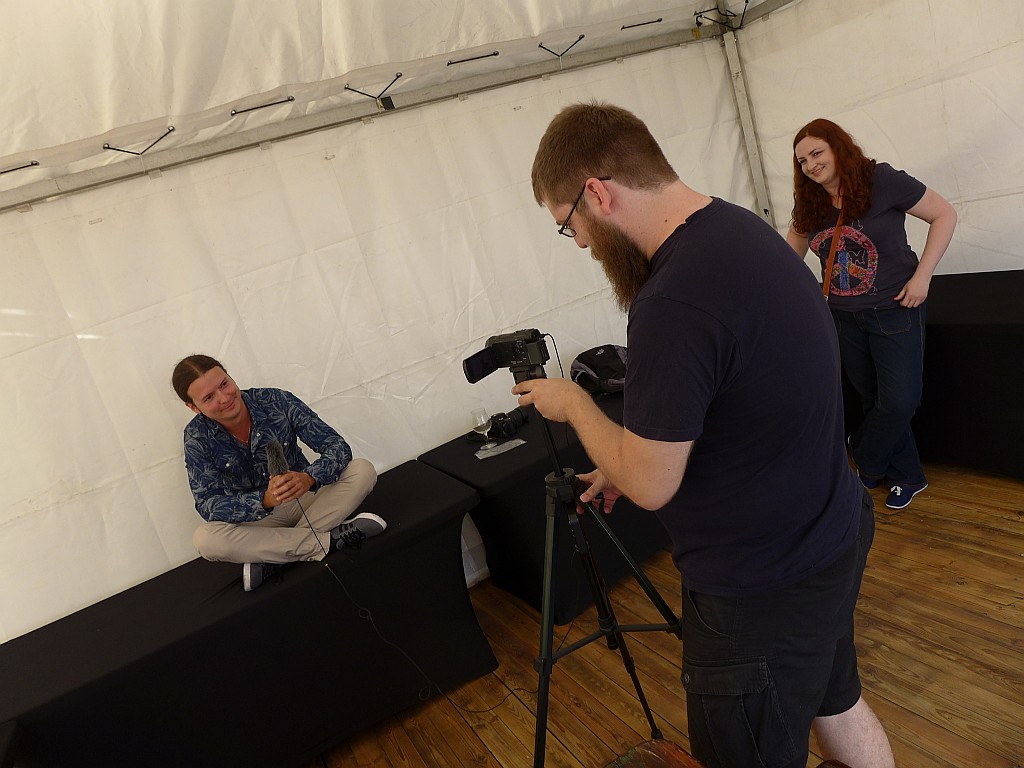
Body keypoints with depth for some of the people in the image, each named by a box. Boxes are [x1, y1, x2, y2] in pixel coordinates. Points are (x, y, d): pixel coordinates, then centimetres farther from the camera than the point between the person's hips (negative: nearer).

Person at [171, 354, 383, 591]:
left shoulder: (276, 401, -16)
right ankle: (331, 538, -24)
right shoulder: (197, 438, -15)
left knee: (362, 470, -22)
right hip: (255, 519, -1)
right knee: (205, 539, -32)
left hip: (305, 498, 1)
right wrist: (265, 499, -38)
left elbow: (338, 446, -17)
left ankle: (272, 560, -25)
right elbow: (207, 504, -20)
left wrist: (309, 478, -39)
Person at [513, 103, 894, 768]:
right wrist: (631, 462, 11)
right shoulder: (745, 229, 0)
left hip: (763, 592, -9)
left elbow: (649, 483, -21)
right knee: (836, 702, 30)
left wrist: (574, 403, -6)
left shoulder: (675, 304, -32)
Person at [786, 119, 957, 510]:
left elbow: (944, 215, -8)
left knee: (898, 401, -4)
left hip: (894, 309, -5)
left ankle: (864, 462, 19)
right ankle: (907, 477, 26)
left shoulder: (881, 181, -14)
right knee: (874, 400, 10)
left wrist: (922, 276, -15)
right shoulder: (810, 205, 2)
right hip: (844, 316, 5)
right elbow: (789, 255, 15)